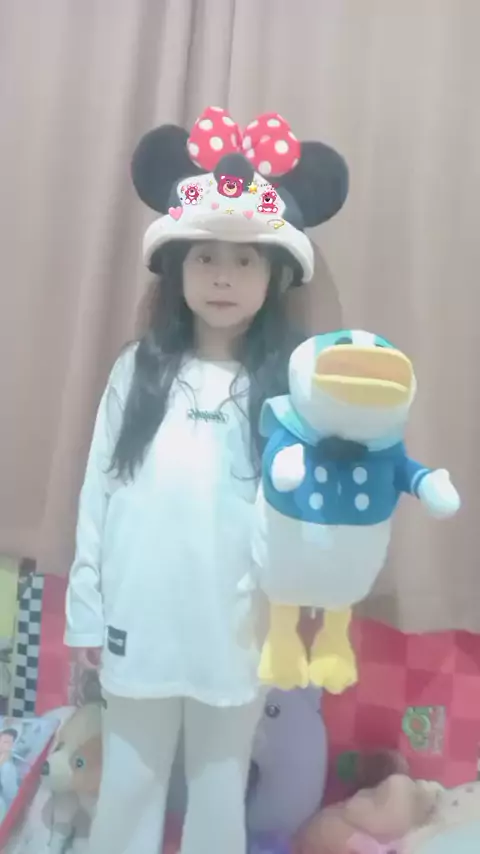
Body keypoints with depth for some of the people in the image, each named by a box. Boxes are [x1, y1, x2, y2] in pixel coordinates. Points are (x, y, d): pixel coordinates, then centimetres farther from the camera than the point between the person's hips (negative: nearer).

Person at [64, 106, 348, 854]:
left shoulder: (287, 385, -7)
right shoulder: (138, 370, -3)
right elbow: (99, 493, 0)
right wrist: (87, 609, 2)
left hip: (236, 630, -1)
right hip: (140, 623, 1)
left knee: (221, 789, 20)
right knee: (129, 785, 20)